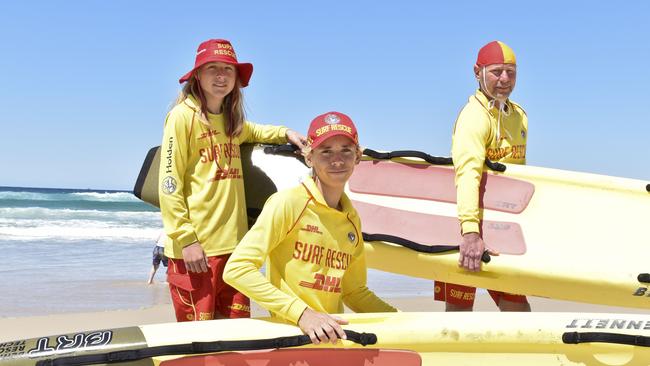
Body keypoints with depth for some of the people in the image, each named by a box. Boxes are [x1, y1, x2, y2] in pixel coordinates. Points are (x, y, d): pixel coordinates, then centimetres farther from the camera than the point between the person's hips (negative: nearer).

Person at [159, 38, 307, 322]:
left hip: (234, 244, 7)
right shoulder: (183, 115, -5)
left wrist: (285, 134, 23)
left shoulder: (231, 119, 16)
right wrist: (186, 239, -16)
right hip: (194, 248, -7)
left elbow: (251, 132, 41)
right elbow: (169, 184, -10)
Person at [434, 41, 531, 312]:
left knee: (516, 305, 9)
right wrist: (470, 232, -47)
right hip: (463, 228, -7)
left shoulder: (519, 115, 12)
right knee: (459, 310, -1)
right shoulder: (474, 116, -17)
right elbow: (468, 172, -33)